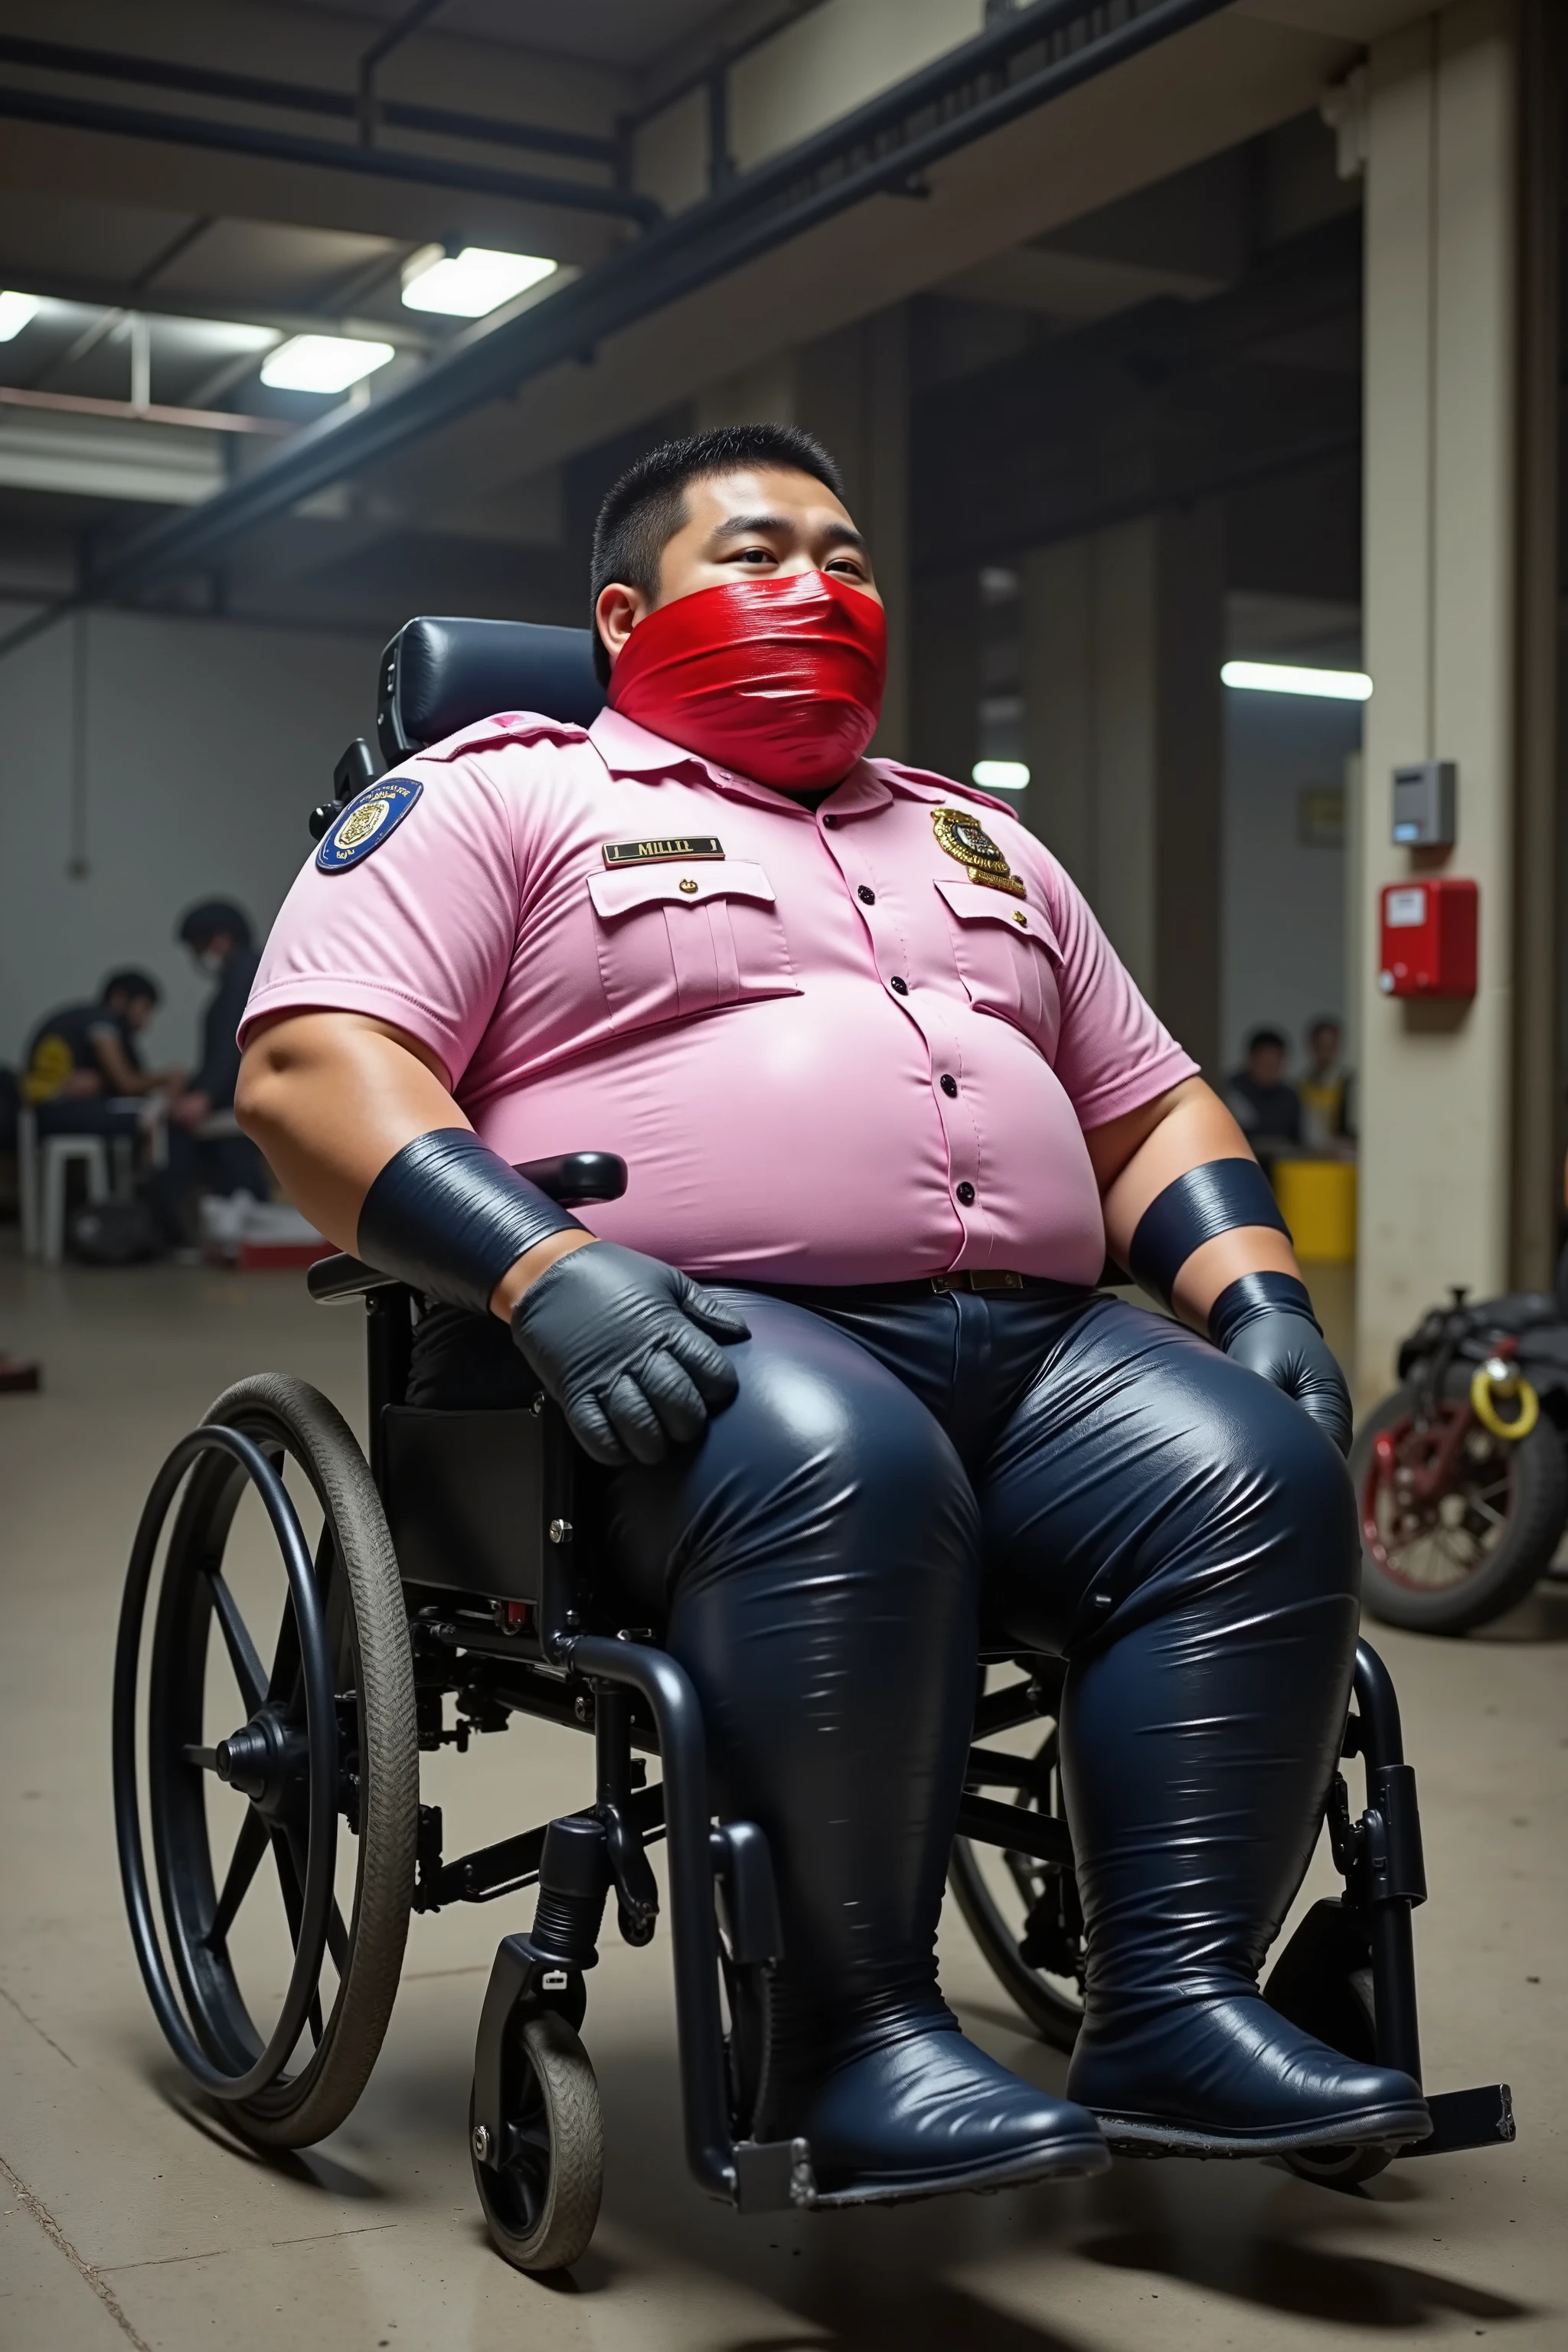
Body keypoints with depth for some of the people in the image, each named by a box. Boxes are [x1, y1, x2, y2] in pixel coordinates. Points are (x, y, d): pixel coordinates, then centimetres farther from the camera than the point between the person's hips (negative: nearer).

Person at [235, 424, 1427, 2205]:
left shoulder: (979, 841, 31)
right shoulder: (502, 796, 11)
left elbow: (1150, 1112, 30)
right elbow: (306, 1067, -3)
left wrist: (1256, 1293, 8)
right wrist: (544, 1268, -20)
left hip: (1032, 1347, 6)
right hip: (702, 1348, -5)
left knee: (1257, 1477, -22)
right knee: (846, 1472, -37)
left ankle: (1175, 2016, -19)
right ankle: (856, 2043, -27)